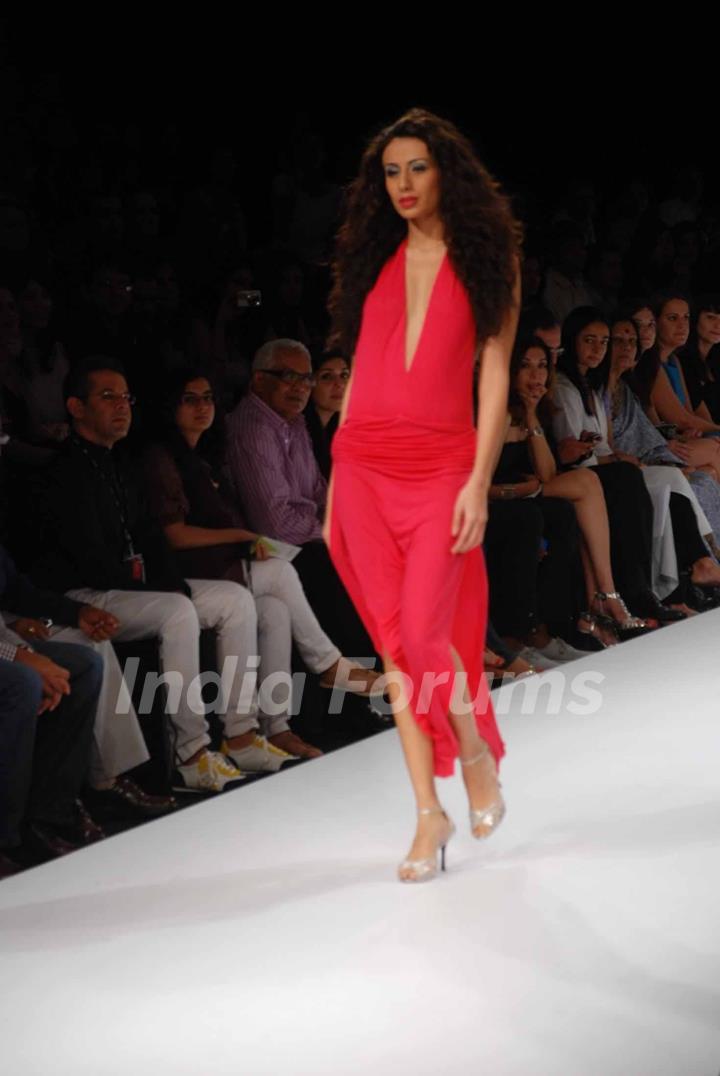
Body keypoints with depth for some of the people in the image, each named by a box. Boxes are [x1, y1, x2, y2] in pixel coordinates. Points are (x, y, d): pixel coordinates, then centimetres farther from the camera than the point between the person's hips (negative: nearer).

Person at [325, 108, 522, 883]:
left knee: (425, 634, -13)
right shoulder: (375, 261, 13)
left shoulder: (486, 259, 4)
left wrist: (478, 482, -11)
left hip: (441, 465, -3)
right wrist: (335, 482, 9)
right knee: (394, 643, 2)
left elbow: (494, 377, -2)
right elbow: (360, 372, 13)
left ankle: (477, 755, 18)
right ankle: (430, 815, 10)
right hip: (365, 464, 4)